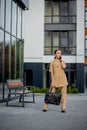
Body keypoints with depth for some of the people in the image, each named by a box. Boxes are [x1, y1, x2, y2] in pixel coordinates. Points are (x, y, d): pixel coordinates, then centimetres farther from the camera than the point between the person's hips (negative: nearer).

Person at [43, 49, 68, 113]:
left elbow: (64, 67, -11)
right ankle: (45, 107, 2)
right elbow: (51, 72, 0)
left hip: (63, 79, 3)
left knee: (64, 93, -1)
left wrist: (61, 60, 1)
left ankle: (63, 108, 5)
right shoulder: (52, 62, 6)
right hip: (55, 79, -2)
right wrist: (52, 81, -8)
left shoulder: (63, 62, 12)